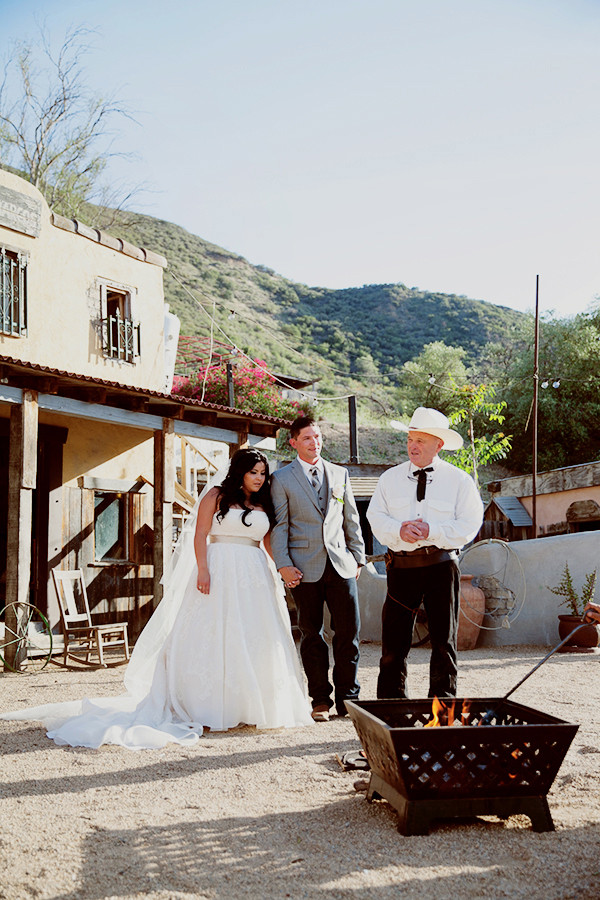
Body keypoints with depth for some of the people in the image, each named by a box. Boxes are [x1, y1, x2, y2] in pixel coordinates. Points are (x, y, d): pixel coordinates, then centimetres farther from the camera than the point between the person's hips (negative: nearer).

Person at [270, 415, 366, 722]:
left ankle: (348, 697, 11)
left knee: (349, 631, -1)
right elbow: (279, 525, 0)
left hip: (340, 564, 2)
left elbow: (351, 519, 16)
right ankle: (320, 700, 13)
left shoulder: (340, 474, 14)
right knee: (311, 635, 3)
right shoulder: (282, 478, 5)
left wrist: (358, 556, 11)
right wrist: (283, 564, -9)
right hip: (305, 568, -2)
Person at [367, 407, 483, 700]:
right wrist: (398, 530, -15)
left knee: (444, 641, 5)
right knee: (394, 641, 0)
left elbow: (469, 524, -3)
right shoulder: (390, 478, 10)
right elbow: (376, 517, 5)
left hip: (441, 566, -1)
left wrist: (433, 531, -16)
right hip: (401, 566, 1)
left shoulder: (459, 480, 3)